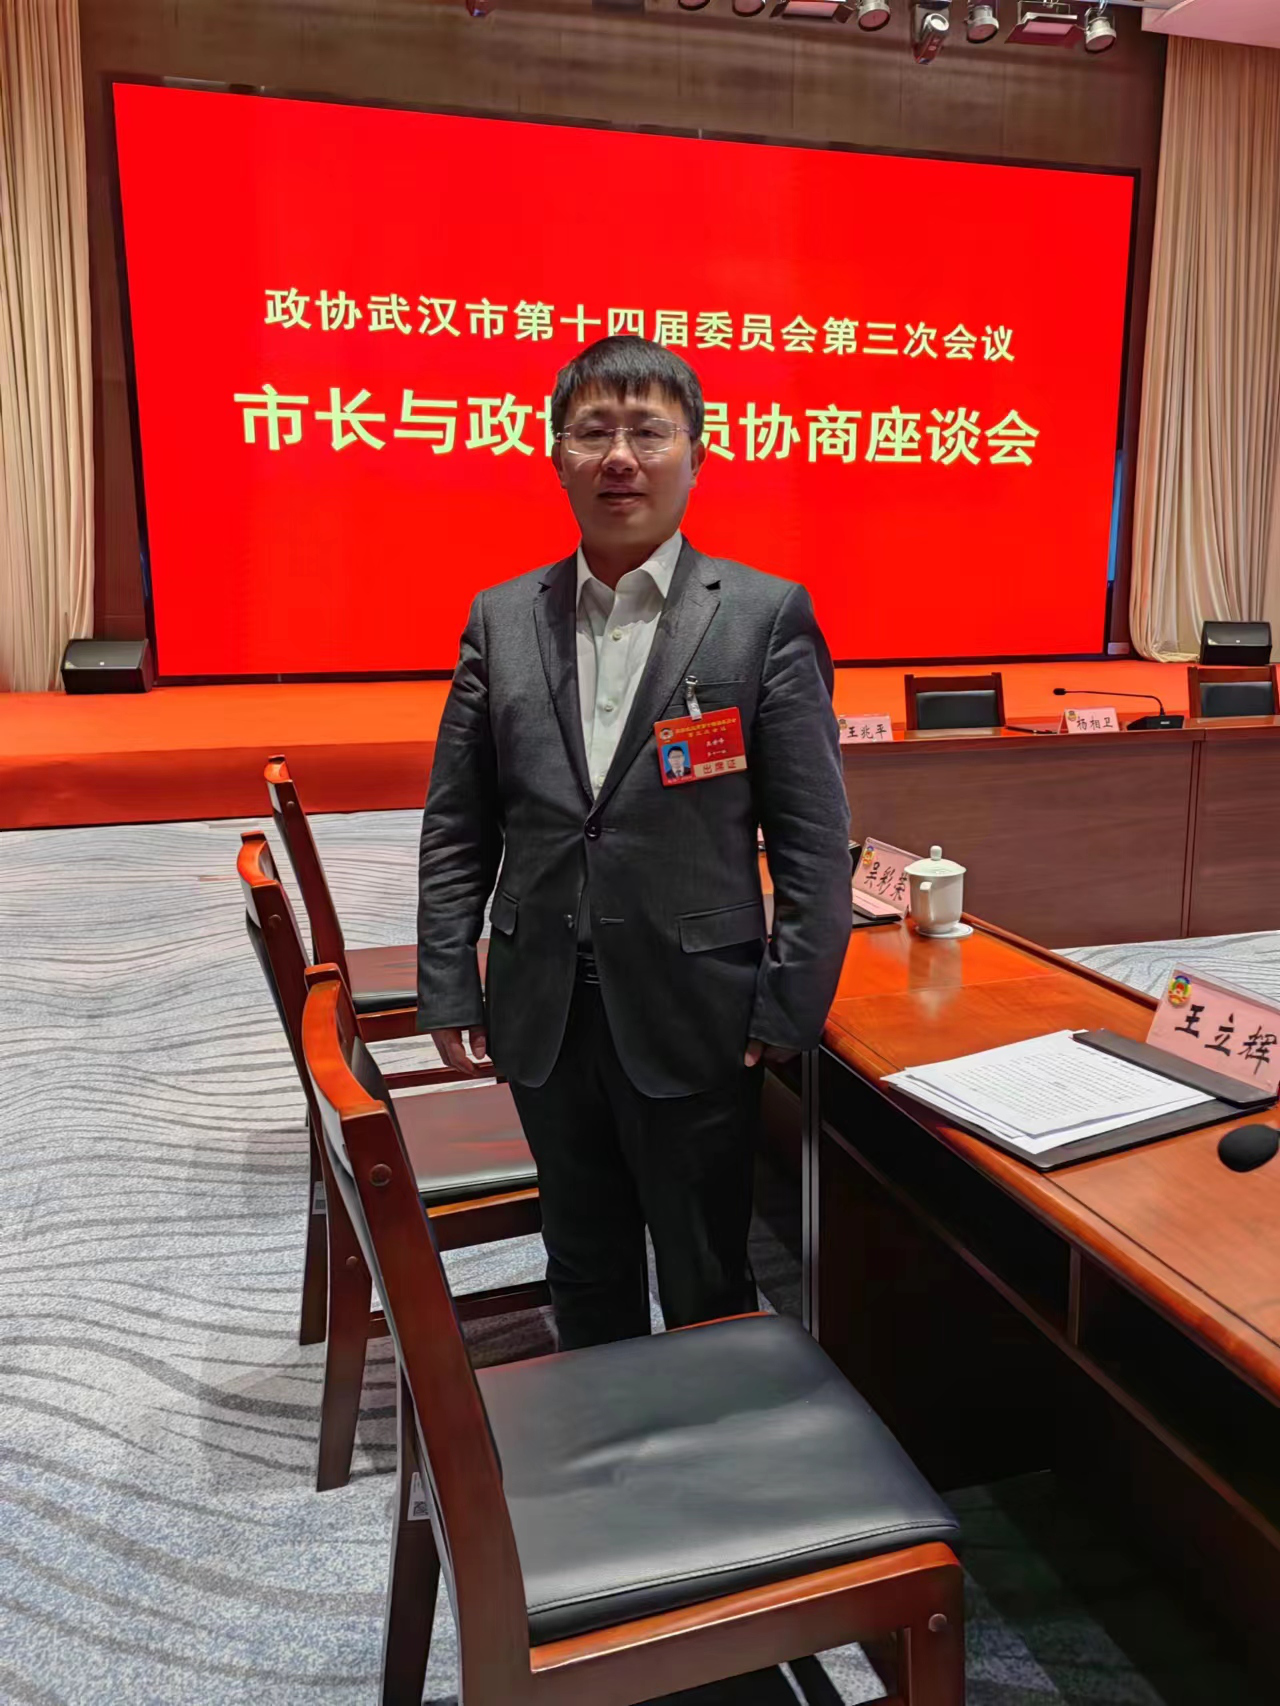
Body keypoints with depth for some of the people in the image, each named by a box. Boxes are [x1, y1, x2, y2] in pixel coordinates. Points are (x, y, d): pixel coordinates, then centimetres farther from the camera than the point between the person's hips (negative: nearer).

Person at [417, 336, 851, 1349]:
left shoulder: (767, 615, -5)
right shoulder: (502, 618, 4)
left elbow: (813, 836, -6)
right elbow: (457, 828, 6)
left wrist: (791, 1010, -9)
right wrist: (449, 991, 2)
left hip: (695, 1019, -3)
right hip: (543, 1017, 4)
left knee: (706, 1286, 14)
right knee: (584, 1274, 22)